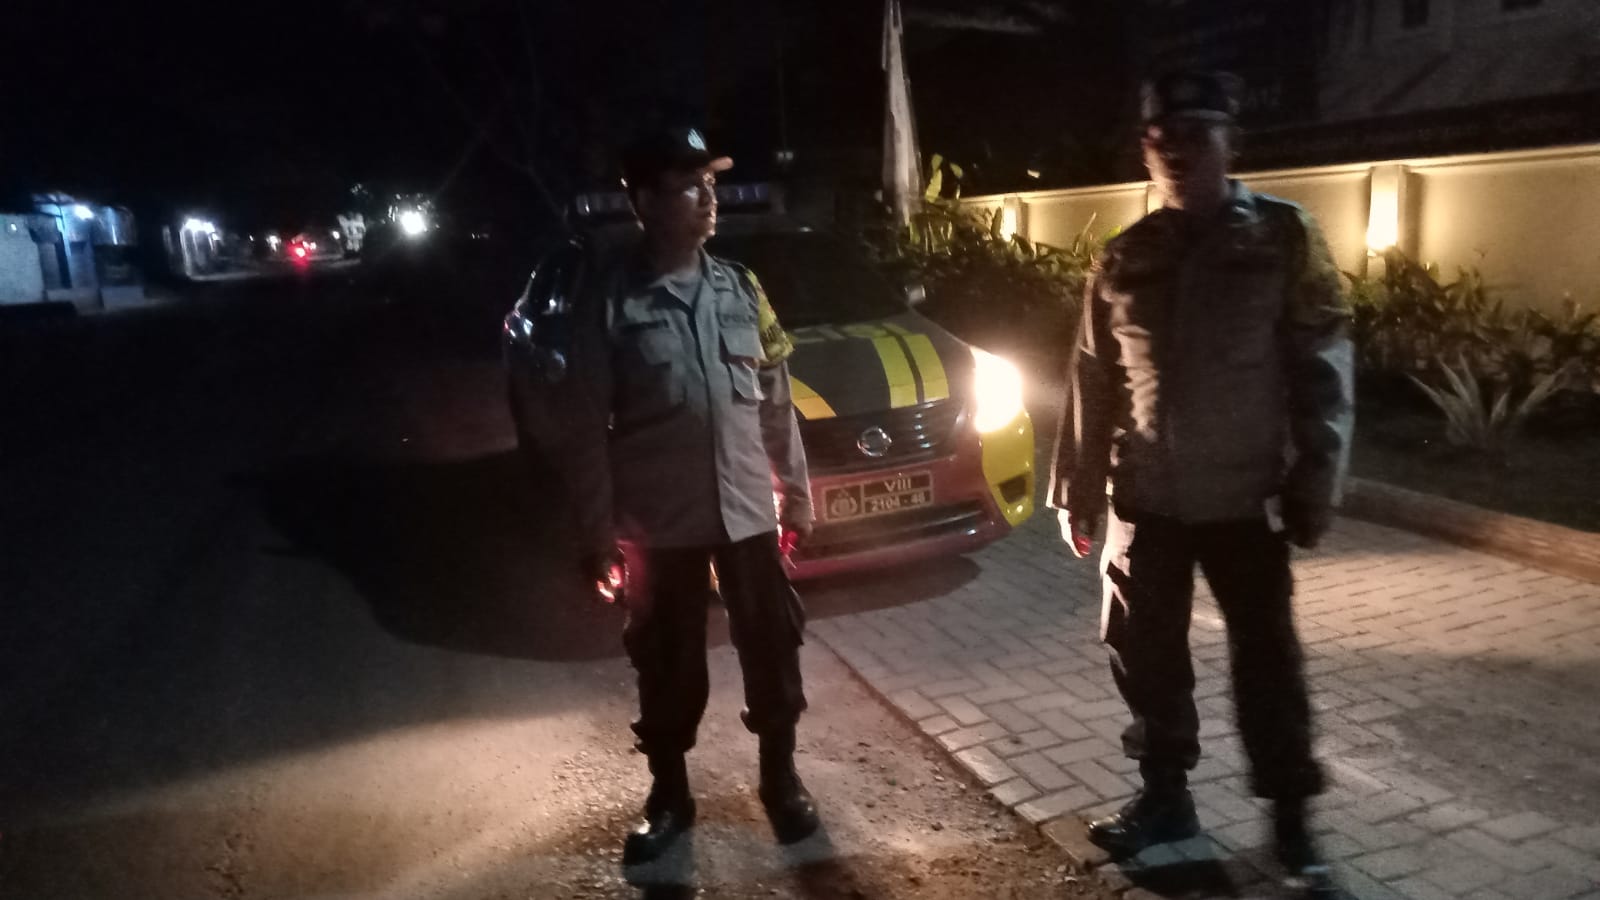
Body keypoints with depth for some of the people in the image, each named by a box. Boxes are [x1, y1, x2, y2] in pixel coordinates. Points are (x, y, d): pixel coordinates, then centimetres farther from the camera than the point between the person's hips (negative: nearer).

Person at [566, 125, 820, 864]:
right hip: (658, 524, -3)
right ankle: (669, 797, 33)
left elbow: (776, 404, 8)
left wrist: (795, 494, 8)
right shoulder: (611, 301, -9)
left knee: (771, 651, 13)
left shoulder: (739, 288, 2)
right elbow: (591, 429, -8)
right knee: (667, 668, 12)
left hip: (748, 513, 3)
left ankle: (781, 780, 36)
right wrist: (598, 536, -9)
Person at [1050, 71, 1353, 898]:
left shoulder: (1284, 236, -4)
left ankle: (1290, 822, 26)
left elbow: (1322, 371, -5)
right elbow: (1091, 386, 8)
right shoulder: (1123, 259, 5)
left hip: (1245, 500, -3)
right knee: (1146, 658, 12)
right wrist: (1076, 493, 7)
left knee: (1267, 664, 8)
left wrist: (1314, 486, -10)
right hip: (1144, 500, 3)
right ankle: (1165, 797, 32)